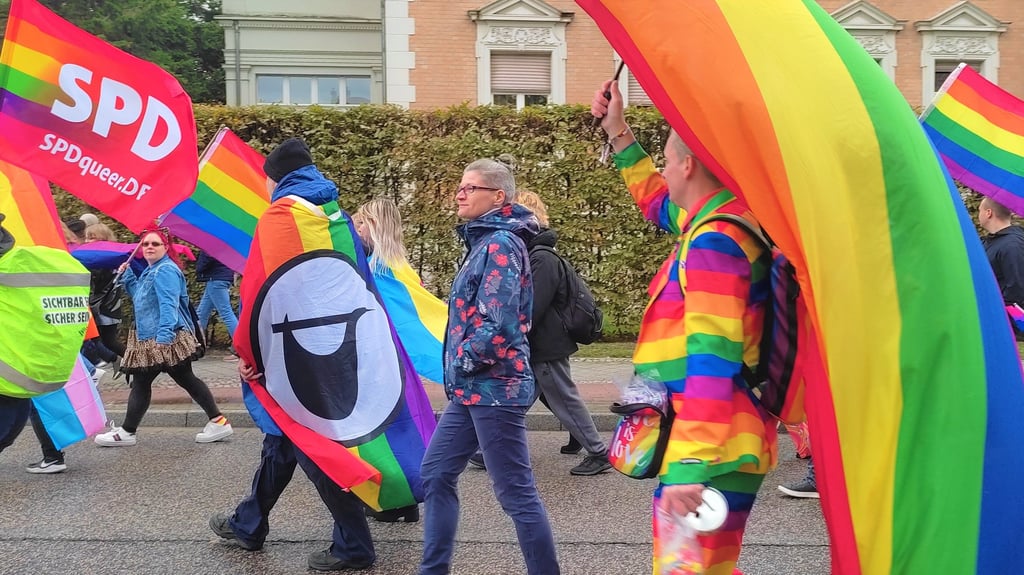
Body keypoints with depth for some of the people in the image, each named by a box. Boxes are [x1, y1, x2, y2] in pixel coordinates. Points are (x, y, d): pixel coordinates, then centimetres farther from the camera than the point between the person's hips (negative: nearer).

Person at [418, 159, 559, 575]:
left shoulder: (501, 242, -14)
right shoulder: (485, 240, 16)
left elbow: (497, 322, -23)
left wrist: (465, 361, -10)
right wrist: (460, 369, 14)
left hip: (493, 388, -10)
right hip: (473, 388, 10)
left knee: (515, 491, -4)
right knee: (436, 473, 14)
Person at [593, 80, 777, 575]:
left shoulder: (714, 241, -17)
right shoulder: (720, 223, 12)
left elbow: (712, 361, -26)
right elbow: (657, 202, 34)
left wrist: (688, 467, -31)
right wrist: (617, 131, 35)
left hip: (708, 457, -11)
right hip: (707, 449, 11)